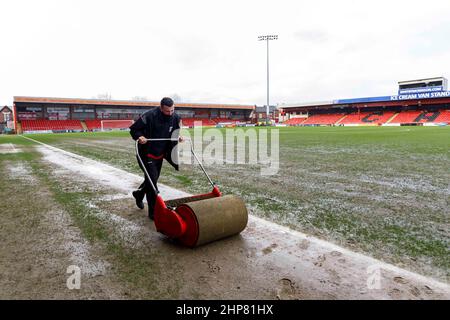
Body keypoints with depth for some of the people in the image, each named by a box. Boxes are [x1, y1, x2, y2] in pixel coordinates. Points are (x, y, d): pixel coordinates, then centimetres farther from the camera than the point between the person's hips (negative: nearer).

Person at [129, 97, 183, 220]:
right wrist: (139, 136, -32)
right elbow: (133, 129, -14)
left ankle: (138, 194, 50)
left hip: (160, 154, 7)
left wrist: (178, 137, -6)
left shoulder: (175, 118, -5)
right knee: (152, 179, -10)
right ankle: (153, 211, 1)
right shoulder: (149, 116, -23)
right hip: (146, 153, -6)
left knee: (153, 179, 20)